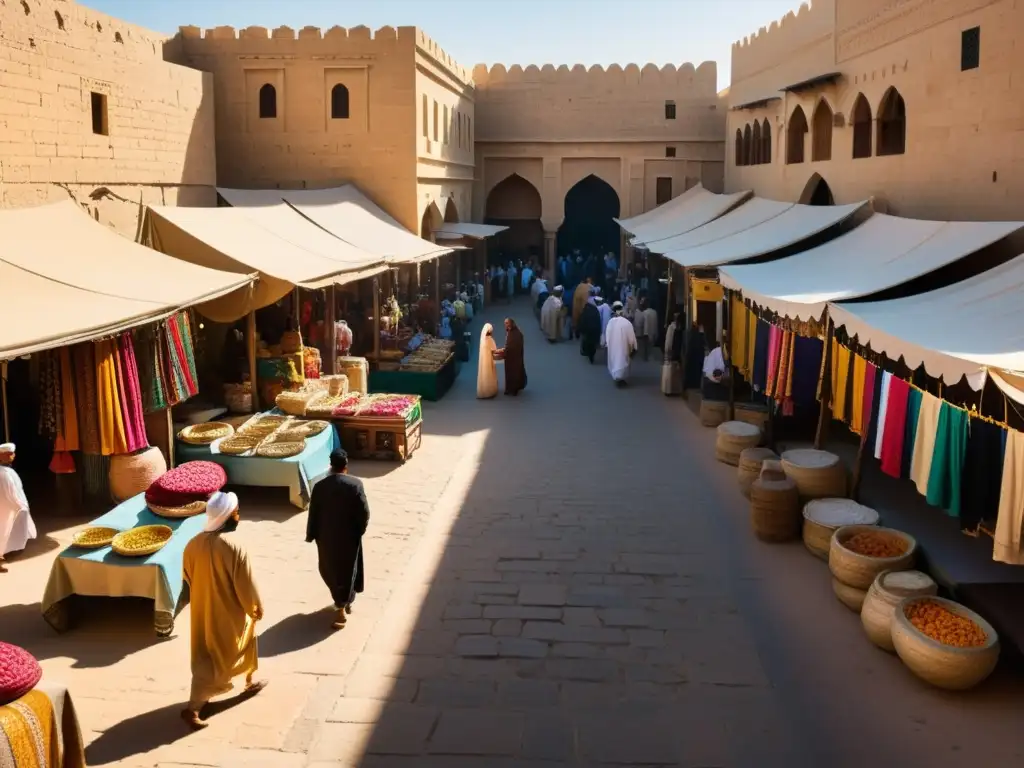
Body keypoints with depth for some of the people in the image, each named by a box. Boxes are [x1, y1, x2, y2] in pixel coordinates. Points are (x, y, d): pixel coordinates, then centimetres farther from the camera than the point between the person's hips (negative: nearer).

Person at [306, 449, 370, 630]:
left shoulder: (320, 486, -11)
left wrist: (311, 535, 8)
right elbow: (364, 512, -12)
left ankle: (342, 604, 28)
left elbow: (313, 514, -5)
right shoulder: (355, 484, -14)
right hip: (349, 536, -1)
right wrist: (360, 530, 5)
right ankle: (345, 603, 23)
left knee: (330, 569, 19)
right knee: (347, 570, 15)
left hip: (327, 537, 1)